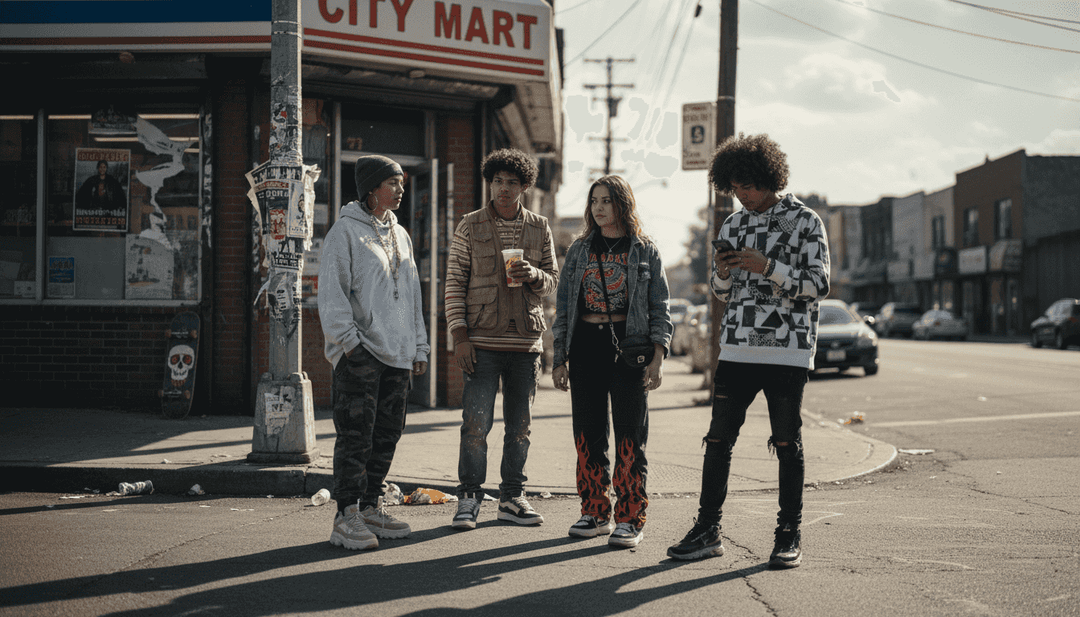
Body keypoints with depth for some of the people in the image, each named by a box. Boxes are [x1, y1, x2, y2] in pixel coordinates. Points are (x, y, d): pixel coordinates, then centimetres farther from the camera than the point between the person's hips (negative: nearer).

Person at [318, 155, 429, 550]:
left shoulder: (400, 235, 19)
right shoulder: (345, 231, -3)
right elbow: (331, 292, -10)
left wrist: (419, 348, 17)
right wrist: (348, 340, -17)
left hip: (396, 354, 7)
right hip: (360, 353, -7)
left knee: (387, 434, 9)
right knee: (355, 436, -9)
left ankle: (370, 508, 18)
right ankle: (347, 517, -7)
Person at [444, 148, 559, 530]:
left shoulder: (539, 229, 9)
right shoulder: (470, 226, 1)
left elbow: (554, 281, 13)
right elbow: (454, 282, 0)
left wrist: (534, 276, -11)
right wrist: (459, 336, -7)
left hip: (526, 341, 3)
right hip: (482, 341, -3)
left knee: (520, 425, 8)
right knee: (476, 423, -7)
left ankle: (511, 498, 17)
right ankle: (469, 499, 3)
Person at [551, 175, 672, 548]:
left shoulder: (645, 251, 3)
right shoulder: (579, 250, 12)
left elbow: (659, 310, 2)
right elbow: (564, 306, 14)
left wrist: (658, 358, -9)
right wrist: (559, 359, 8)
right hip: (585, 344, 3)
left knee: (630, 436, -4)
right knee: (588, 433, 5)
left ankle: (630, 519, 1)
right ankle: (595, 513, 16)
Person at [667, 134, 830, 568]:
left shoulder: (805, 222, -1)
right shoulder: (733, 226, 15)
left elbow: (819, 285, -6)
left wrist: (767, 267, -16)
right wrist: (722, 272, -3)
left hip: (788, 351, -4)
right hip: (737, 349, 5)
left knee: (787, 445, 1)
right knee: (718, 441, 2)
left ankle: (790, 537, 9)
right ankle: (707, 530, 10)